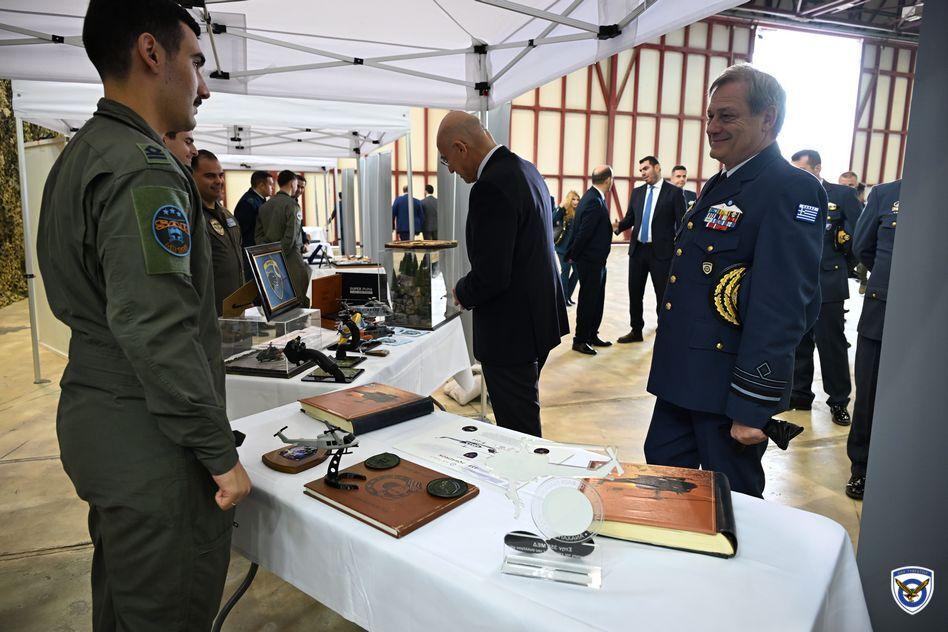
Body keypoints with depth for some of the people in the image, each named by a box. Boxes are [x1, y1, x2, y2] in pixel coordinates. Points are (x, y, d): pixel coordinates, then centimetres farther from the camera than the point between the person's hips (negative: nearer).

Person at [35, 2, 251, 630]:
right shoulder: (146, 170, -19)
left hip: (92, 416, 10)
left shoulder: (77, 157, 13)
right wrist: (220, 453, -19)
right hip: (151, 444, -10)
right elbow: (158, 333, -26)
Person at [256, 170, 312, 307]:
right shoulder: (292, 204, -8)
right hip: (290, 258, -7)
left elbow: (258, 235, 10)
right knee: (299, 300, -4)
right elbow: (291, 235, -16)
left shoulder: (264, 205, 12)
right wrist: (281, 256, -9)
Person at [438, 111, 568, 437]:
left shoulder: (491, 187, -23)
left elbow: (491, 276, -26)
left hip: (511, 332, -10)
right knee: (523, 423, 25)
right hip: (537, 320, 10)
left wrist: (463, 293, -5)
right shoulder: (526, 170, 9)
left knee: (518, 432, 5)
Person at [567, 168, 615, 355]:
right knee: (588, 301, 2)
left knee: (597, 300, 18)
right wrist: (573, 256, -13)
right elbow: (584, 233, -22)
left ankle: (592, 335, 30)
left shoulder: (594, 197, 9)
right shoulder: (594, 202, -23)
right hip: (590, 261, -10)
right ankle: (579, 340, 14)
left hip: (596, 261, 10)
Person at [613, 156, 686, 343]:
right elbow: (630, 218, 12)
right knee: (635, 293, 12)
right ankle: (636, 330, 26)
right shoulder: (637, 192, 10)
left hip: (661, 251, -5)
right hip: (637, 249, 5)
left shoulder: (674, 192, -4)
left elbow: (681, 224, -5)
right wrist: (618, 226, -10)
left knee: (663, 295, 2)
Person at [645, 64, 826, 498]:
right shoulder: (718, 185, 14)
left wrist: (752, 407, -22)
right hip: (682, 379, 9)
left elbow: (782, 309, -22)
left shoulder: (791, 191, -16)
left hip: (729, 387, -8)